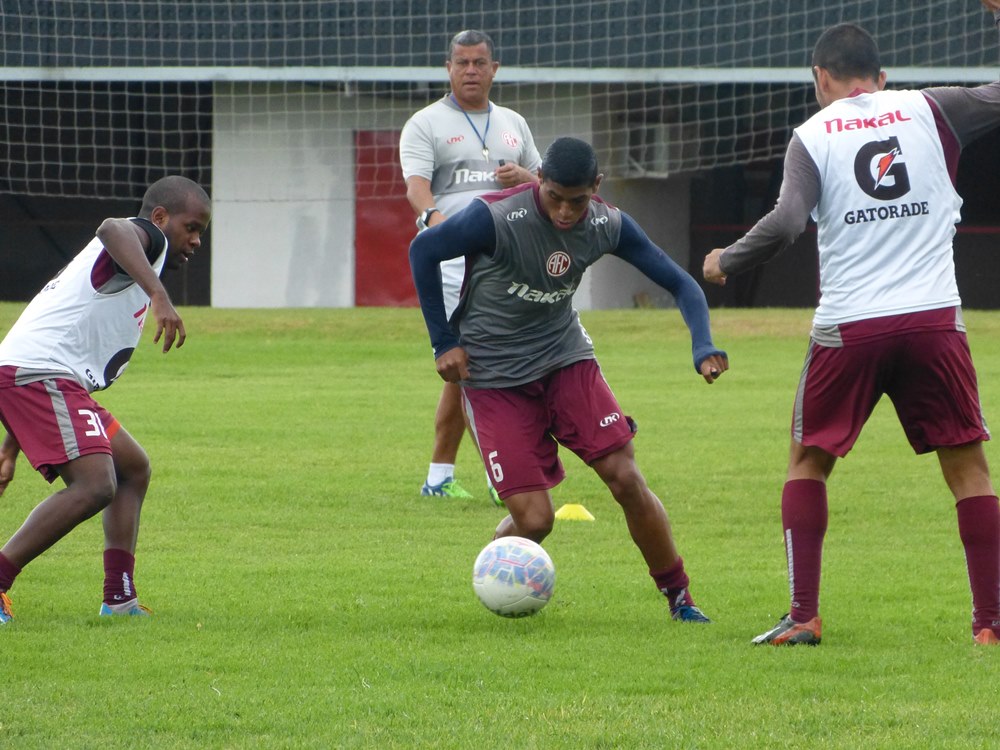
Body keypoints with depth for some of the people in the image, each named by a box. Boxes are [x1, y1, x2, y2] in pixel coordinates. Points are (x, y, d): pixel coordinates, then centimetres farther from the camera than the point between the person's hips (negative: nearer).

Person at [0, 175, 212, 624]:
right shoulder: (147, 238, 3)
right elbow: (112, 230, -26)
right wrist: (159, 296, -39)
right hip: (42, 373, -10)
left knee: (133, 468, 20)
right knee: (95, 485, -22)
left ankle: (120, 597, 12)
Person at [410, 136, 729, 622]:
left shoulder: (608, 226, -10)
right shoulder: (495, 218, -24)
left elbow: (679, 283, -2)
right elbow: (422, 251, -9)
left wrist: (702, 348, -20)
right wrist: (444, 342, -8)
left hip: (566, 358, 4)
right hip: (494, 376, -4)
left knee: (626, 478, -9)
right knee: (534, 518, -11)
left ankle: (679, 597, 7)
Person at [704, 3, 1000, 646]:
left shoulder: (813, 136, 3)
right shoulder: (931, 111, 6)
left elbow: (787, 222, -11)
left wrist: (727, 262, 4)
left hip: (849, 327, -1)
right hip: (934, 317, 1)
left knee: (808, 461, 16)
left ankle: (804, 615, 7)